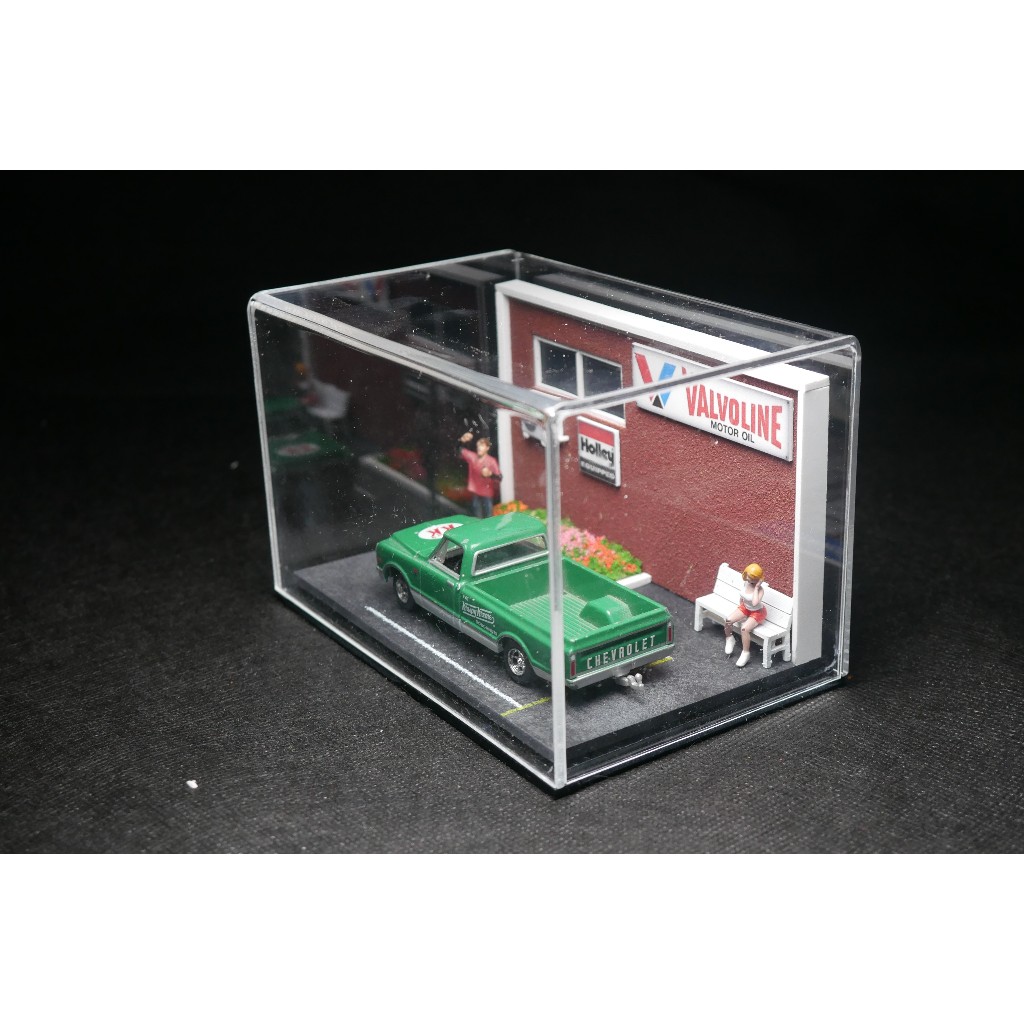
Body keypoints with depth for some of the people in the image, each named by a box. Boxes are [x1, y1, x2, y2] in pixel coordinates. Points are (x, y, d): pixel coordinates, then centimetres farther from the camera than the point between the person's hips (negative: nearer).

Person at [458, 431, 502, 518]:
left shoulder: (492, 461, -12)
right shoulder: (472, 457, 1)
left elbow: (499, 478, -17)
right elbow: (460, 450, 6)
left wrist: (490, 474, -37)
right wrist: (462, 441, -14)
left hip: (487, 494, -4)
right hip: (476, 493, 4)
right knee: (478, 519, 12)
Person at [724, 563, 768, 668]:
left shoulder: (760, 589, -31)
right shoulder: (746, 583, -11)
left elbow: (755, 603, -48)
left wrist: (756, 587, -41)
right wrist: (740, 605, 13)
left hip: (757, 612, -6)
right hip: (745, 608, 6)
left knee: (744, 629, -30)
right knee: (728, 620, -18)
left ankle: (746, 653, -12)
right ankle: (729, 640, 11)